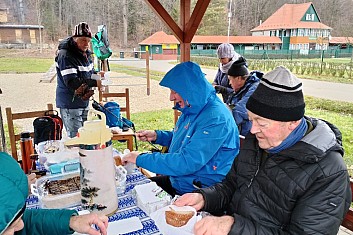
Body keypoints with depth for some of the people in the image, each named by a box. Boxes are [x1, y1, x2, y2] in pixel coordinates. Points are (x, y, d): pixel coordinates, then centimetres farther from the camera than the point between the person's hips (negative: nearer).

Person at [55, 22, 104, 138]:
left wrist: (97, 74, -3)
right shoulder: (66, 55, -20)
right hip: (70, 104, -9)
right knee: (75, 137, -4)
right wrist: (95, 83, -34)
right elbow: (71, 82, -28)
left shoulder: (85, 53, 9)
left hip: (83, 102, 9)